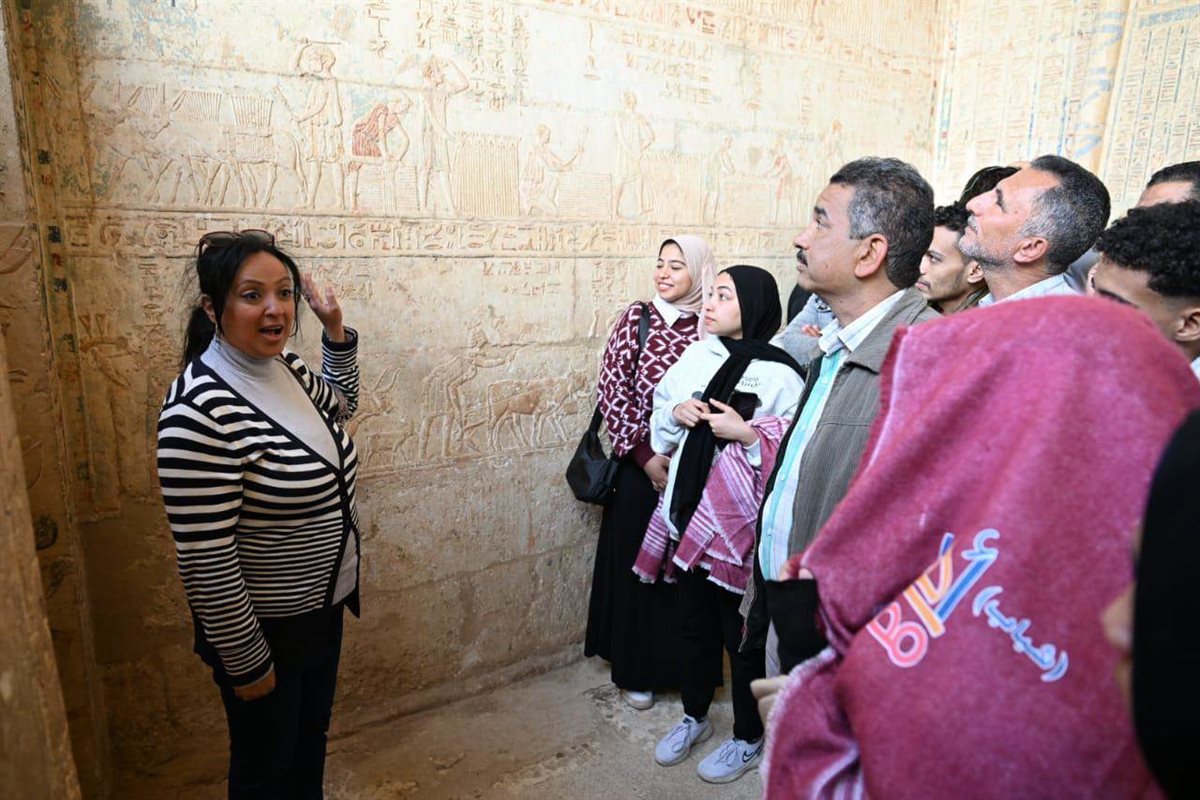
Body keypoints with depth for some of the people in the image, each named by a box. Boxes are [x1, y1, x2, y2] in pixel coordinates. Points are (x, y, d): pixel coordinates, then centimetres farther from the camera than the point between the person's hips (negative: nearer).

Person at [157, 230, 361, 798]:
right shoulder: (202, 410, -28)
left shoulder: (283, 368, -4)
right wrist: (247, 663, -16)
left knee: (311, 742, 28)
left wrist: (335, 329, 5)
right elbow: (206, 560, -25)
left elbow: (340, 403, 19)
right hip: (263, 627, -7)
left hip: (322, 606, 7)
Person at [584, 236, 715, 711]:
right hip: (642, 466, -1)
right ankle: (636, 670, 28)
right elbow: (613, 392, -7)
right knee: (637, 566, 9)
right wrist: (645, 455, -10)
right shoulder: (637, 319, -4)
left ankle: (684, 665, 34)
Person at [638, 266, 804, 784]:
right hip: (688, 512, 6)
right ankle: (694, 716, 44)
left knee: (741, 632, 11)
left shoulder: (780, 375, -13)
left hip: (741, 523, -5)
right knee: (694, 620, 21)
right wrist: (675, 412, -8)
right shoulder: (697, 354, 3)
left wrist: (747, 433, -23)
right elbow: (660, 416, 12)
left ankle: (749, 739, 35)